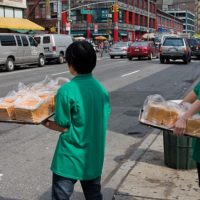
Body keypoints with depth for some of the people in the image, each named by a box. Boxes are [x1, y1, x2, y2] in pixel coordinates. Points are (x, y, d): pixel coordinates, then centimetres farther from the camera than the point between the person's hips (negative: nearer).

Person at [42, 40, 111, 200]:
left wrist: (46, 124, 2)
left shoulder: (66, 91, -18)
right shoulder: (101, 88, 1)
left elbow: (63, 126, -14)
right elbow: (103, 119, 7)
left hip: (70, 157, -6)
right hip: (94, 155, 6)